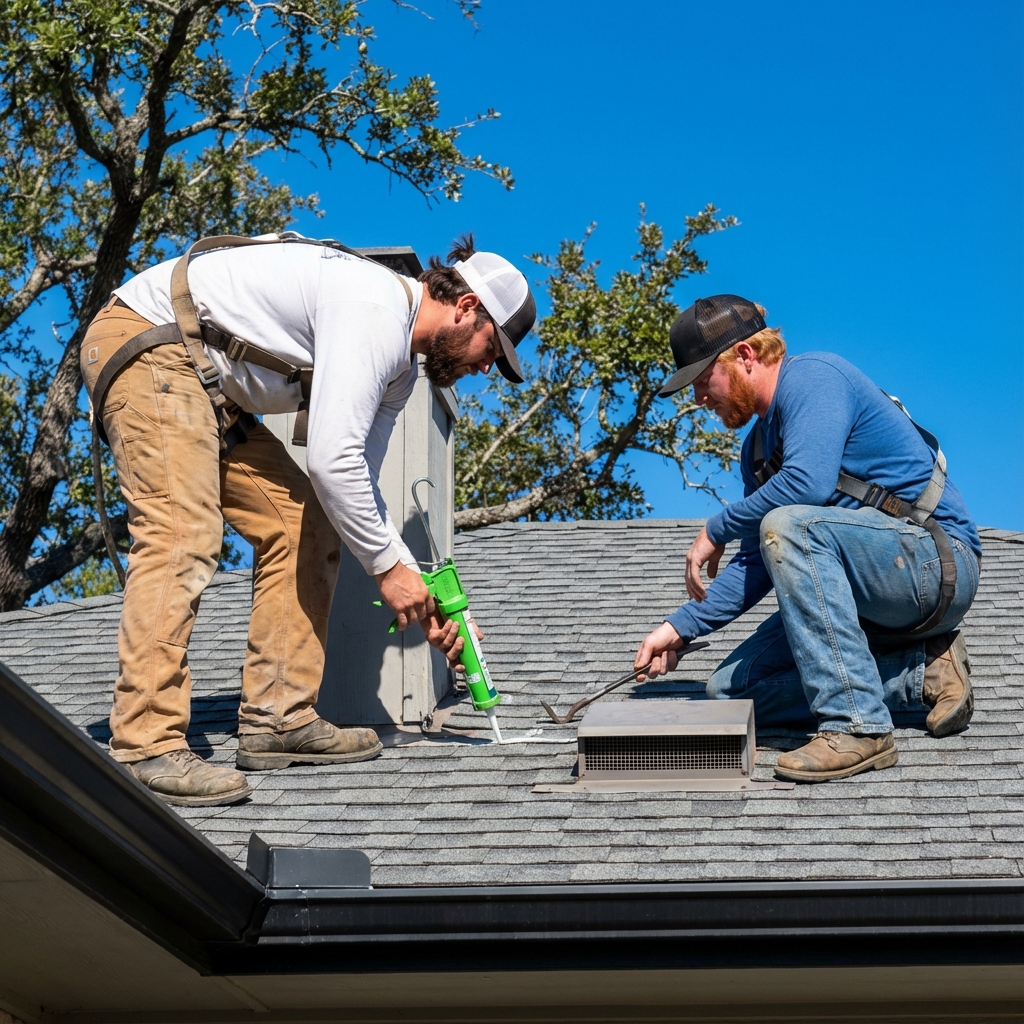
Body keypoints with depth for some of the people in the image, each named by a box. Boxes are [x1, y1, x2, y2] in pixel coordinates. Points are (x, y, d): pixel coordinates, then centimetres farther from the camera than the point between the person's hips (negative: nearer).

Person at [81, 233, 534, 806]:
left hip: (212, 387, 11)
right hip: (148, 339, -11)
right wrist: (388, 565, -14)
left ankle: (279, 719, 7)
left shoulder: (401, 369, 13)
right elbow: (330, 459, -25)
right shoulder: (376, 311, -20)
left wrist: (419, 597, 10)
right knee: (183, 538, -24)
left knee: (303, 527, 6)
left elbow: (358, 480, 17)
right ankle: (146, 751, -28)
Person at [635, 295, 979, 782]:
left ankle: (856, 726, -32)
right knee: (731, 689, 0)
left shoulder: (813, 375, -11)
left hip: (938, 564, -10)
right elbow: (759, 565, 14)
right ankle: (921, 676, -1)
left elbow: (809, 481, -28)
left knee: (788, 526, -33)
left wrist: (716, 531, -14)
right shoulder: (758, 447, 16)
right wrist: (680, 627, 3)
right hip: (867, 604, 10)